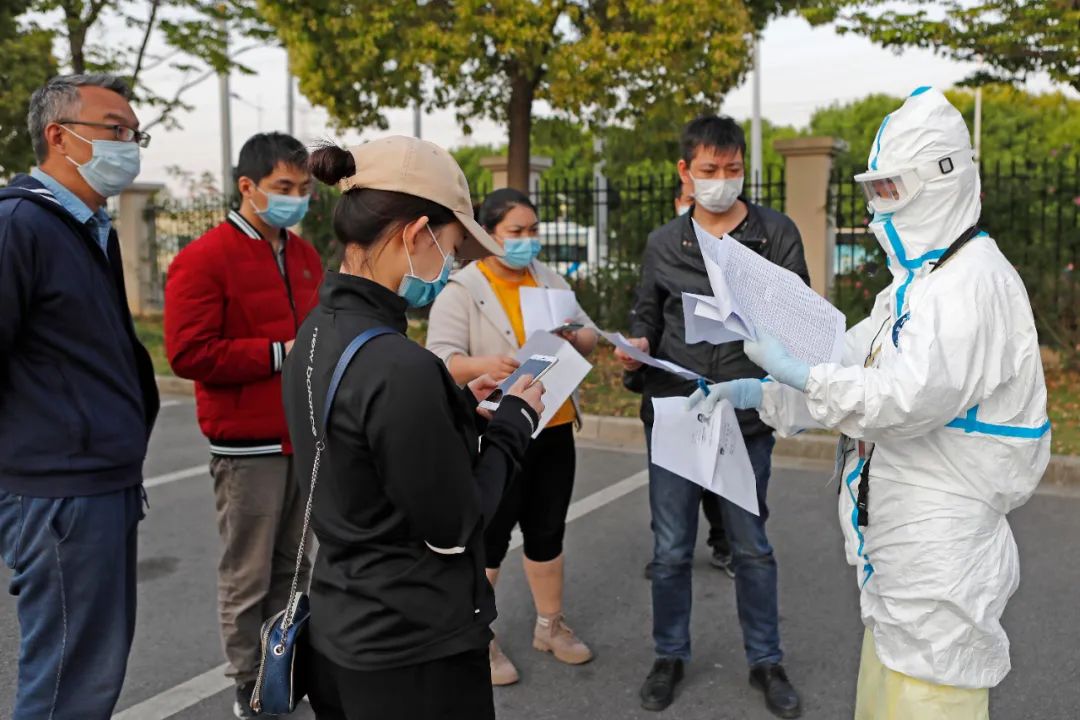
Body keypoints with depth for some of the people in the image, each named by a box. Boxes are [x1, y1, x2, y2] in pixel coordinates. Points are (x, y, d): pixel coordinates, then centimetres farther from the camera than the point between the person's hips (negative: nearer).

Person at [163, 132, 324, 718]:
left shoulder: (305, 256, 13)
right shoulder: (204, 259, -10)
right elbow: (188, 354, -17)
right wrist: (279, 355, -17)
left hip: (305, 438, 7)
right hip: (248, 445, -6)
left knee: (292, 568, 15)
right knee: (247, 576, 4)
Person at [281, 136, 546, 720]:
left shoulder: (316, 334, 0)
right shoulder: (398, 365, -27)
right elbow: (453, 531, -18)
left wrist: (458, 405, 8)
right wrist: (513, 421, -7)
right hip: (414, 656, -8)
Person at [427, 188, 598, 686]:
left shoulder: (550, 279, 10)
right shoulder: (462, 290, -9)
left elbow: (589, 334, 10)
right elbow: (441, 360, -18)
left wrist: (574, 340, -13)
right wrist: (485, 366, -37)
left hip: (553, 430, 6)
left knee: (547, 531, 16)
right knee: (490, 538, 4)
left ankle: (550, 625, 32)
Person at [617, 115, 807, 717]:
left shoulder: (777, 233, 1)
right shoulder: (663, 244, 6)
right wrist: (638, 345, -7)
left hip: (747, 419, -1)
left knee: (753, 548, 12)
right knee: (671, 550, 11)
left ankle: (766, 661, 30)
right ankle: (671, 656, 31)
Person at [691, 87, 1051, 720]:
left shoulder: (975, 283, -19)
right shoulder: (917, 282, 16)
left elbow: (910, 399, -30)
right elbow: (852, 365, 17)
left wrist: (798, 372, -22)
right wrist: (762, 394, 7)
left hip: (941, 548, -10)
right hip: (895, 549, 10)